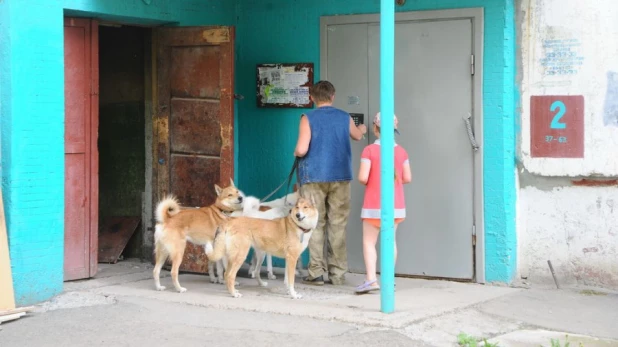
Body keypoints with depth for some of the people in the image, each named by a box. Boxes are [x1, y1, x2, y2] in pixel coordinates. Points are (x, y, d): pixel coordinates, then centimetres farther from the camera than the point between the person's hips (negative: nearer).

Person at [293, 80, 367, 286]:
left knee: (315, 225, 2)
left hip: (314, 178, -2)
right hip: (340, 178, 2)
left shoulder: (308, 119, -5)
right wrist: (362, 129, 50)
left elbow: (301, 150, -14)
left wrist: (296, 153, 10)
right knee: (338, 226, 5)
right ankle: (338, 274, 6)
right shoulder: (344, 118, 6)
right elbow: (357, 136, 27)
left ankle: (316, 273, -1)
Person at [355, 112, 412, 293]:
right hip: (395, 205, 4)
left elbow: (362, 178, -17)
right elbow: (407, 178, 1)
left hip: (374, 205, -4)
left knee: (369, 241, 1)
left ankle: (371, 279, -13)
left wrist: (368, 181, 5)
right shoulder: (401, 151, 0)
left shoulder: (369, 150, -11)